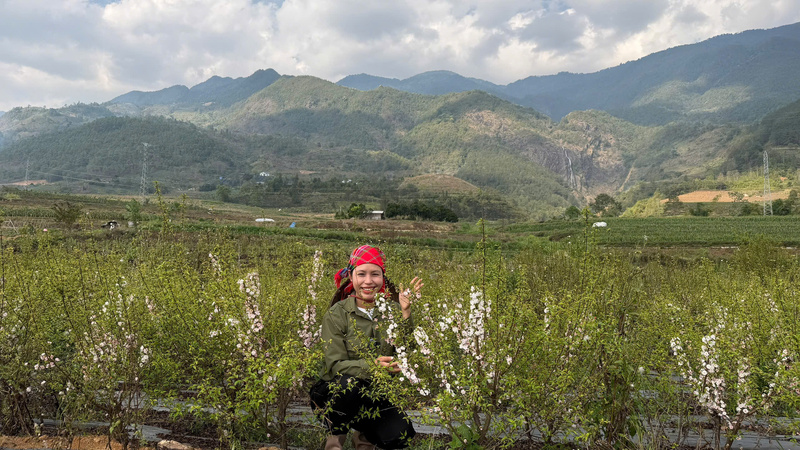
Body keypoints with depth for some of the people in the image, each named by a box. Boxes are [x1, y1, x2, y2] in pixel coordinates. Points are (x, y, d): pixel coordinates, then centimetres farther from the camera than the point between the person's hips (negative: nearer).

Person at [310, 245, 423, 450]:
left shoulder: (390, 309, -1)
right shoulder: (337, 314, -10)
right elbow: (335, 366, -16)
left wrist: (406, 314, -23)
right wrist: (370, 365, -34)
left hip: (375, 396, 3)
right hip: (334, 393, -2)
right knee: (348, 383, -36)